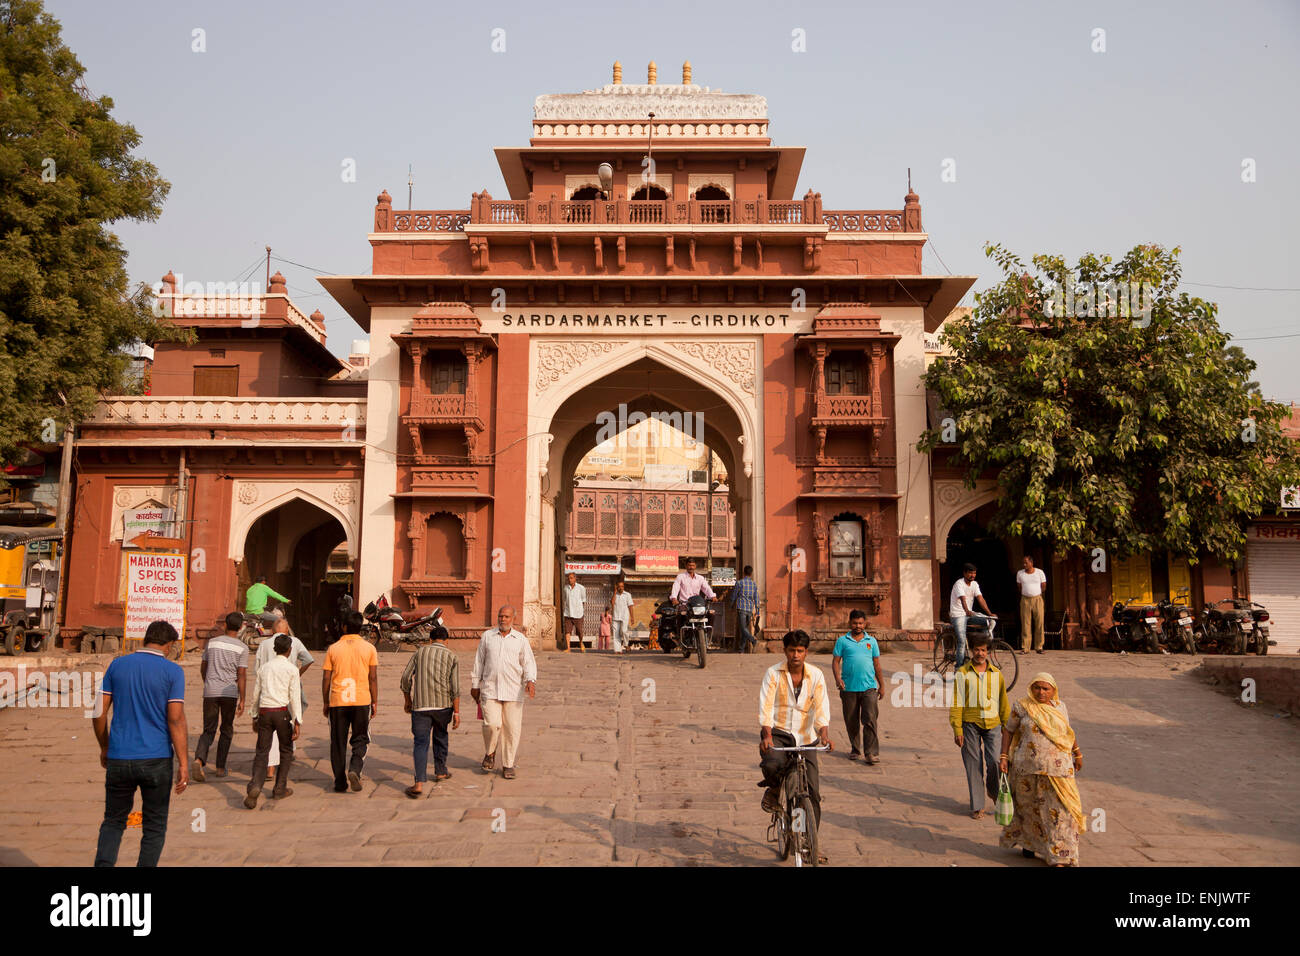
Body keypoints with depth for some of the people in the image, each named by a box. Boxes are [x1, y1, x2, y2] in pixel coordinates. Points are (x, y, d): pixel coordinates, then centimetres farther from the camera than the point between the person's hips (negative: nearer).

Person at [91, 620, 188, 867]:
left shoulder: (117, 665, 3)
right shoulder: (172, 671, -7)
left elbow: (99, 713, 5)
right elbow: (176, 719, -12)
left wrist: (104, 748, 19)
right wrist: (183, 764, -9)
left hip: (119, 759, 3)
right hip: (156, 760, -2)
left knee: (113, 821, 18)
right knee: (154, 826, 12)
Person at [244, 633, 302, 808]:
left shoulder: (263, 668, 11)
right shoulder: (292, 669, -2)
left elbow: (256, 695, 14)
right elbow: (295, 697, -7)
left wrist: (255, 717, 24)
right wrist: (297, 722, -7)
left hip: (264, 711, 3)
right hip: (282, 711, -3)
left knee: (262, 752, 4)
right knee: (286, 751, 14)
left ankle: (255, 786, -18)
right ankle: (279, 789, 18)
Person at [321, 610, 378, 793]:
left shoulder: (333, 649, 1)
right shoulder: (369, 648, 0)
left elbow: (326, 678, 2)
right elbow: (373, 678, 0)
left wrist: (326, 702, 12)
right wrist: (375, 702, 7)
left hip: (337, 702, 0)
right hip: (361, 701, 0)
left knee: (338, 742, 10)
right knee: (360, 740, 11)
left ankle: (340, 782, 12)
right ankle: (355, 769, -12)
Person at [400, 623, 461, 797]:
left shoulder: (420, 652, 9)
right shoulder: (452, 657, 4)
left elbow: (406, 677, 3)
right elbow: (455, 687, -3)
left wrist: (407, 701, 15)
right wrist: (456, 712, -2)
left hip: (420, 705, 0)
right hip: (443, 704, 0)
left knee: (421, 743, -2)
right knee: (440, 736, 25)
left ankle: (419, 783, -16)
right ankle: (440, 771, 35)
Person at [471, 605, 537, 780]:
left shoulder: (521, 639, 6)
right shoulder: (487, 636, 8)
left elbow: (528, 663, 5)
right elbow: (479, 662, 13)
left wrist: (531, 680, -14)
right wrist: (475, 685, 12)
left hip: (513, 691, 0)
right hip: (490, 690, 0)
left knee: (512, 729, 1)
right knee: (492, 724, -14)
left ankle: (508, 765, 15)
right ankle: (490, 753, 15)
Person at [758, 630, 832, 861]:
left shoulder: (816, 675, -1)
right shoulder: (773, 673, -6)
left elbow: (822, 707, -8)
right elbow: (766, 706, -15)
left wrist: (825, 735, -25)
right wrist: (767, 736, -30)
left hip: (805, 737, 2)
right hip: (777, 732, -2)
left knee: (813, 792, -2)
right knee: (772, 764, -34)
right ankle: (773, 790, 3)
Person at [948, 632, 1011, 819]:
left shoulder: (996, 673, 9)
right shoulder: (962, 673, 0)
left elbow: (1003, 701, 14)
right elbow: (956, 703, -1)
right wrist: (957, 729, -6)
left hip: (992, 723, 2)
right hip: (970, 724, -1)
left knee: (995, 762, -6)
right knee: (973, 765, 2)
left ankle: (995, 792, 25)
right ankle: (977, 806, 12)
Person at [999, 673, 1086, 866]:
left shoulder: (1059, 707, 7)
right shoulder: (1022, 706, -2)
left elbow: (1068, 731, 21)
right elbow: (1008, 731, 4)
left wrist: (1077, 754, 27)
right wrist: (1004, 757, -1)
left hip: (1057, 768, 2)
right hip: (1028, 768, -1)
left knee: (1060, 809, -2)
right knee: (1029, 806, 12)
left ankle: (1061, 857, 5)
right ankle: (1027, 843, 33)